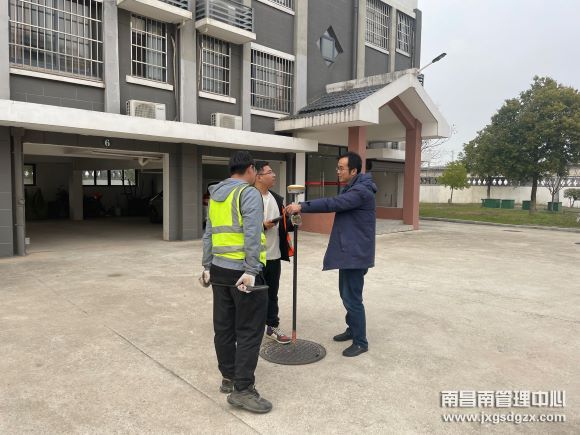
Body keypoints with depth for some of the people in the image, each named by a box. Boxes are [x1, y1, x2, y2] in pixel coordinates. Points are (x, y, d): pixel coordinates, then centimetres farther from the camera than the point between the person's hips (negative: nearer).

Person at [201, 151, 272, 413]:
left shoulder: (215, 195, 15)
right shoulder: (249, 193, -8)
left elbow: (208, 234, 14)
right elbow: (251, 234, -19)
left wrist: (207, 267, 16)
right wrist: (250, 271, -21)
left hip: (219, 269, 8)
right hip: (242, 272, -8)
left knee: (224, 327, 14)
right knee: (249, 330, -1)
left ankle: (229, 377, 26)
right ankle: (242, 389, 3)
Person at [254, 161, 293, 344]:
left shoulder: (277, 198, 13)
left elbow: (283, 224, 16)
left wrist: (293, 223, -4)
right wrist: (262, 225, -24)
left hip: (274, 256, 7)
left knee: (272, 294, 16)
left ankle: (272, 326, 30)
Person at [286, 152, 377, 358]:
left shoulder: (361, 191, -20)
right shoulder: (352, 189, 15)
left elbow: (332, 203, -29)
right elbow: (337, 205, 15)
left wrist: (302, 206, -27)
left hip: (355, 253, -11)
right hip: (348, 251, 11)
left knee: (352, 298, -4)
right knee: (346, 293, 20)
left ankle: (361, 342, 9)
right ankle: (352, 329, 36)